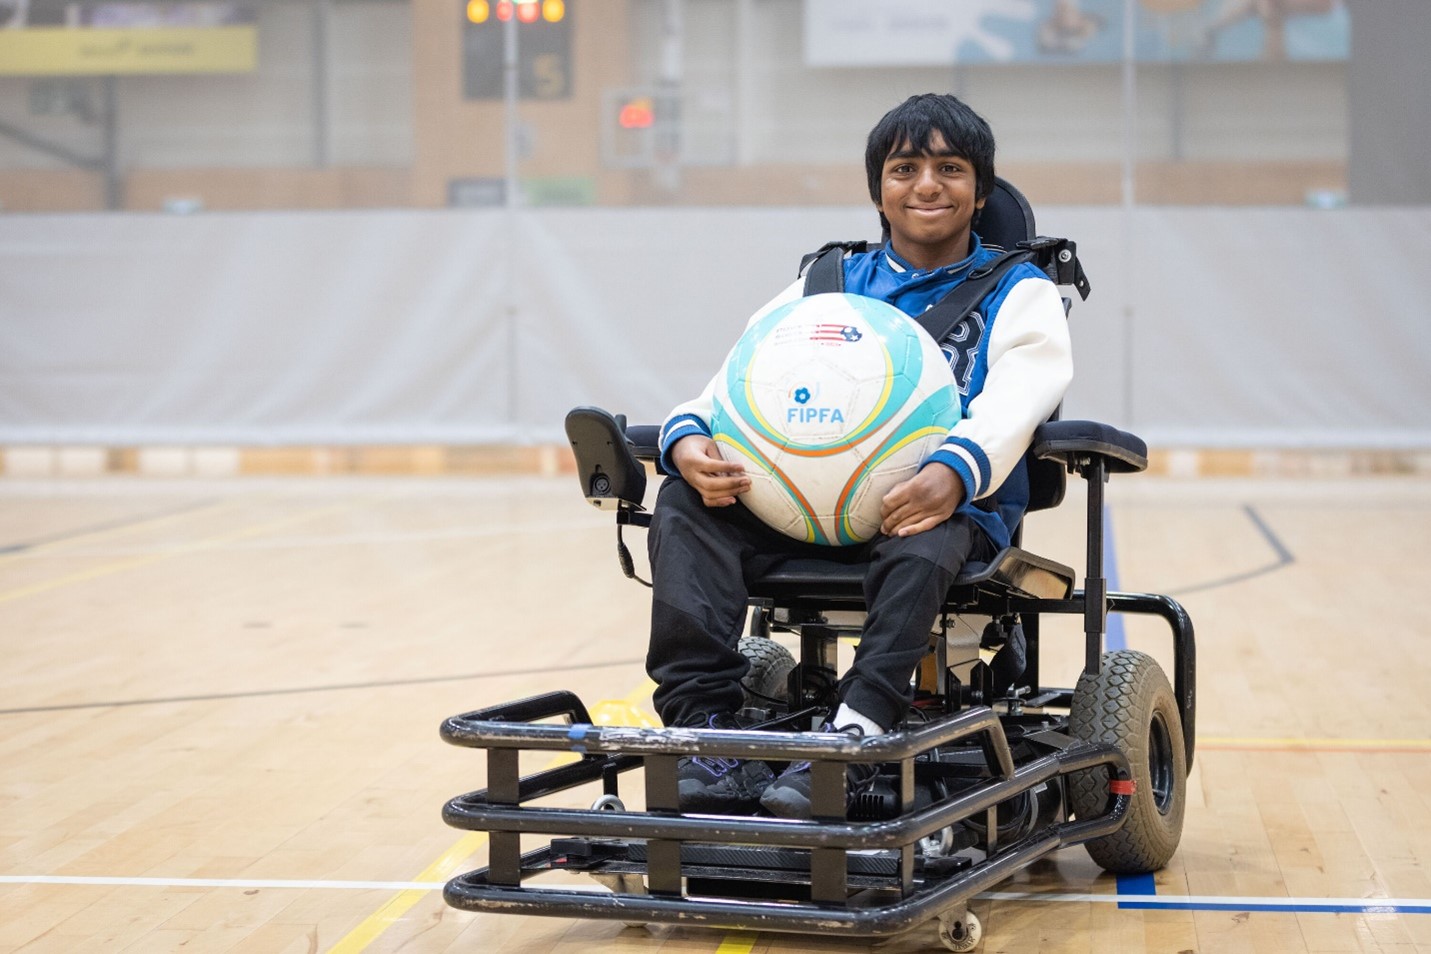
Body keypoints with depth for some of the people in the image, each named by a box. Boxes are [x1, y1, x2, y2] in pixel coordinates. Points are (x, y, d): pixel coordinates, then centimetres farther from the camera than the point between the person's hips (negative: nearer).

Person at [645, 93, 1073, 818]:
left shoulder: (1018, 293, 11)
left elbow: (1019, 393, -10)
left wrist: (954, 472, -33)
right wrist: (689, 439, -18)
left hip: (954, 507, -4)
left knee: (922, 546, -40)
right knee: (685, 505, -22)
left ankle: (852, 738, -49)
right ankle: (706, 721, -34)